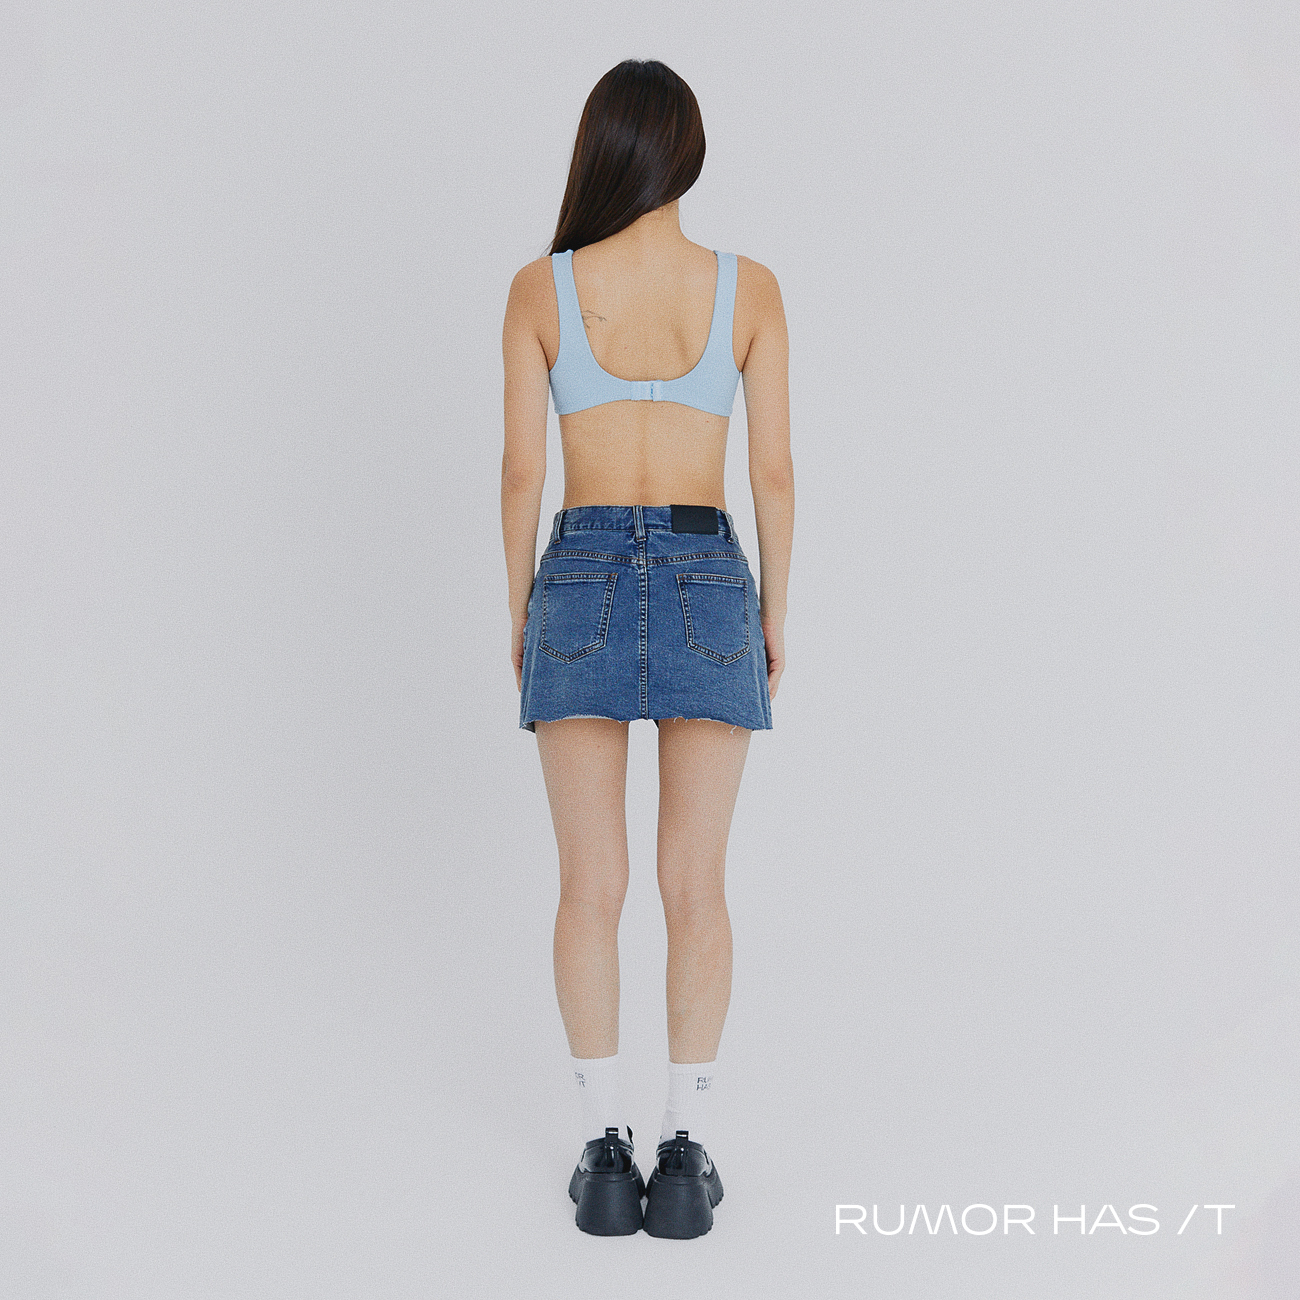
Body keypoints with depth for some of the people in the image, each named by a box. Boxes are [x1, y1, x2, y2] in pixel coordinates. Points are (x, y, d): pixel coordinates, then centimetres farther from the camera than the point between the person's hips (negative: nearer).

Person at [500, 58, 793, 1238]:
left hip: (582, 582, 0)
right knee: (696, 884, 6)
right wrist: (775, 612, 11)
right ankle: (688, 1155, 9)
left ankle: (606, 1150, 9)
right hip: (707, 585, 0)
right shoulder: (749, 288, -1)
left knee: (592, 885, 6)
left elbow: (521, 470, -1)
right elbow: (774, 472, 0)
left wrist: (519, 608, 11)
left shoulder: (540, 288, -2)